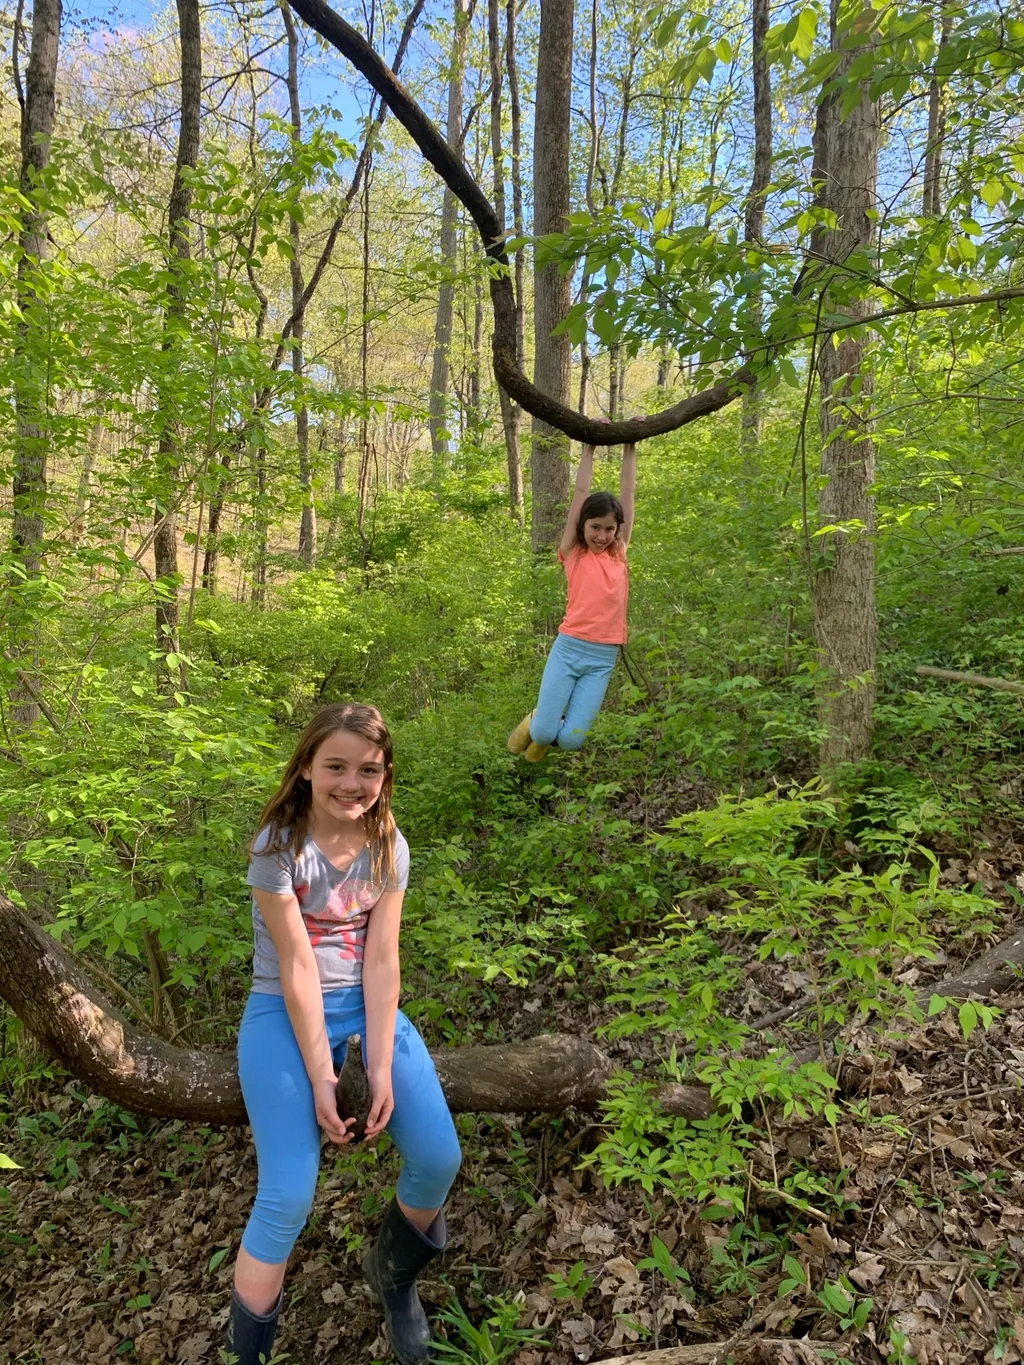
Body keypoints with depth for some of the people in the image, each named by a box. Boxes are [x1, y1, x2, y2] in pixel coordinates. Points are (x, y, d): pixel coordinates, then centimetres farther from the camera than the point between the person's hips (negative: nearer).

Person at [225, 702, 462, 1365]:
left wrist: (381, 1068, -15)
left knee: (439, 1159, -11)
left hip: (367, 1008, 4)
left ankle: (394, 1273, 23)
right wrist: (320, 1076, -17)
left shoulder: (389, 848, -6)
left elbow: (381, 960, -9)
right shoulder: (278, 847, -17)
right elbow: (297, 965, -18)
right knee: (289, 1196, -18)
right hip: (285, 1015, -3)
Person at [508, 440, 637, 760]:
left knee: (570, 740, -5)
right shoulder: (573, 553, 4)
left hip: (603, 659, 2)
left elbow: (628, 493, 10)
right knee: (543, 732, -6)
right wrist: (589, 447, 4)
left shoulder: (618, 554, 10)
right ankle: (534, 721, 30)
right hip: (568, 649, -2)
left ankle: (548, 732, 30)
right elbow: (581, 492, 3)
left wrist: (630, 447, 12)